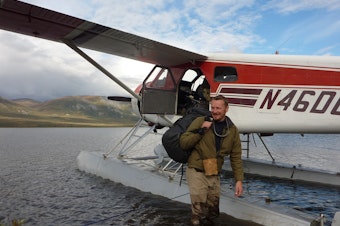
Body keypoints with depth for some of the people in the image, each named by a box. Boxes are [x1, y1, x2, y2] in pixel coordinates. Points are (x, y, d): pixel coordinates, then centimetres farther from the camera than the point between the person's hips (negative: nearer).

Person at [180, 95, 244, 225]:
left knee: (213, 213, 17)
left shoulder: (232, 130, 2)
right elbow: (183, 143, -9)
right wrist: (201, 131, -20)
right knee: (199, 214, -4)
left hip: (214, 176, 4)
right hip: (196, 172, -4)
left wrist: (239, 180, 0)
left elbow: (236, 157, 6)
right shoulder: (201, 121, -8)